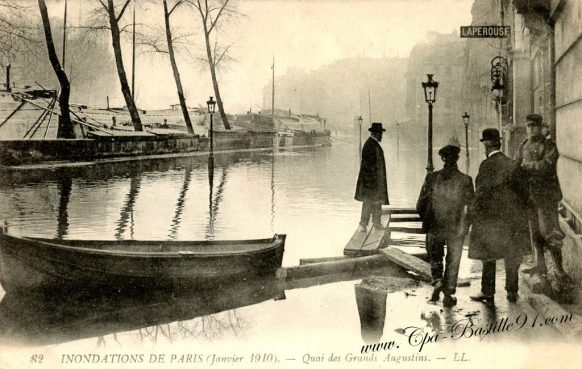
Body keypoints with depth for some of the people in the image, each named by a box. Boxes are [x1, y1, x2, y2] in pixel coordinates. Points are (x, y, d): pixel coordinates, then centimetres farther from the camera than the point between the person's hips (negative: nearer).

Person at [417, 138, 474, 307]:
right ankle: (449, 294, 17)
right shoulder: (465, 180, -10)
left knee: (435, 258, 21)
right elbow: (471, 205, -5)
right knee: (453, 262, 14)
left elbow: (421, 204, -4)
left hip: (435, 228, 0)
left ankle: (437, 280, 0)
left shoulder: (432, 178, -8)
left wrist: (426, 220, 13)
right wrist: (465, 224, 12)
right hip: (456, 229, 0)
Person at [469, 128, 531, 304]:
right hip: (512, 217, 5)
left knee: (488, 256, 6)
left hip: (490, 217, -5)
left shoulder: (486, 165, -15)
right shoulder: (513, 164, 1)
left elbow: (482, 192, -15)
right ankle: (512, 291, 20)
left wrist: (472, 211, -4)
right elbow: (522, 191, 4)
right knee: (512, 256, 14)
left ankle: (488, 293, 10)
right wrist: (521, 214, 13)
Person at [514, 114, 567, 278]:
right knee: (534, 231, 10)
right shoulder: (523, 146, 13)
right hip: (528, 193, 5)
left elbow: (546, 165, -17)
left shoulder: (549, 145, -4)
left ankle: (559, 267, -1)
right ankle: (540, 265, 20)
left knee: (549, 231, -8)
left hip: (546, 192, -5)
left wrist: (526, 166, -13)